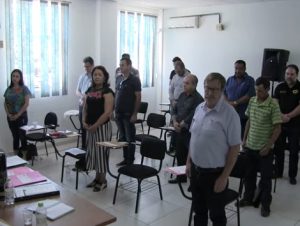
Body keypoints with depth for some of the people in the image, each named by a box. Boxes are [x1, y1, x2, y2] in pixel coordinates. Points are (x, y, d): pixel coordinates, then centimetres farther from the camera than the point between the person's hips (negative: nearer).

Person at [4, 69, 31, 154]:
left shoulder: (24, 89, -4)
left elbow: (26, 103, -10)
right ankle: (16, 154, 17)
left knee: (22, 136, -1)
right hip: (10, 117, 4)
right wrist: (8, 114, -6)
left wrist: (18, 114, -13)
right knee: (15, 136, 10)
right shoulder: (9, 89, 8)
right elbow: (5, 103, 9)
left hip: (21, 116, -4)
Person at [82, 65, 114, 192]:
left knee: (101, 151, 1)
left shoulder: (107, 92, -11)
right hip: (90, 127, 7)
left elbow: (107, 112, -18)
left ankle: (103, 180, 14)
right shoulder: (89, 90, 10)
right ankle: (97, 178, 26)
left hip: (102, 126, -7)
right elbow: (85, 108, 13)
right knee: (92, 151, 12)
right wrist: (84, 122, -3)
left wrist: (95, 126, -17)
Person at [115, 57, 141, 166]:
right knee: (122, 137, 13)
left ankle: (130, 161, 13)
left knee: (130, 138, 3)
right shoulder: (118, 78, 10)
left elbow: (138, 97, -11)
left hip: (129, 114, -6)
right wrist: (114, 110, 11)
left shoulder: (134, 80, -9)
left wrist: (135, 114, -15)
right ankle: (125, 158, 24)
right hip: (119, 113, 6)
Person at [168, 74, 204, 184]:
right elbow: (175, 110, 13)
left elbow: (192, 117, -21)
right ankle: (181, 176, 32)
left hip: (190, 133, -8)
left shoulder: (198, 99, -14)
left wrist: (181, 125, -11)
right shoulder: (182, 95, 12)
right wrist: (175, 122, -4)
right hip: (179, 131, 8)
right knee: (180, 155, 17)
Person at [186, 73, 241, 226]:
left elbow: (234, 148, -16)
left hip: (215, 173, -6)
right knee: (198, 210, 21)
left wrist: (224, 177, -16)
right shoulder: (199, 108, 3)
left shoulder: (229, 114, -17)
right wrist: (188, 161, 12)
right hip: (195, 169, 6)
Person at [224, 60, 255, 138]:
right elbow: (224, 93, 12)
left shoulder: (250, 80, 1)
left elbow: (249, 96, -10)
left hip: (243, 115, -3)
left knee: (243, 136, -2)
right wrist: (228, 104, -7)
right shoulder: (230, 79, 14)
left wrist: (235, 103, -12)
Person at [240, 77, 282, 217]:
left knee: (265, 177, 7)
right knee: (249, 174, 17)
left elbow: (277, 129, -13)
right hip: (250, 146, 5)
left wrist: (268, 147, -15)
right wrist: (244, 139, 9)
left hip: (264, 148, -5)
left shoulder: (273, 105, -15)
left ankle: (265, 204, 22)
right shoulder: (252, 101, 2)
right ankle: (248, 198, 34)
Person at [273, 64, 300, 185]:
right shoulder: (280, 87, 4)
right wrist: (281, 116, -18)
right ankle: (278, 172, 23)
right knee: (278, 149, 9)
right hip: (280, 123, 2)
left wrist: (288, 116, -19)